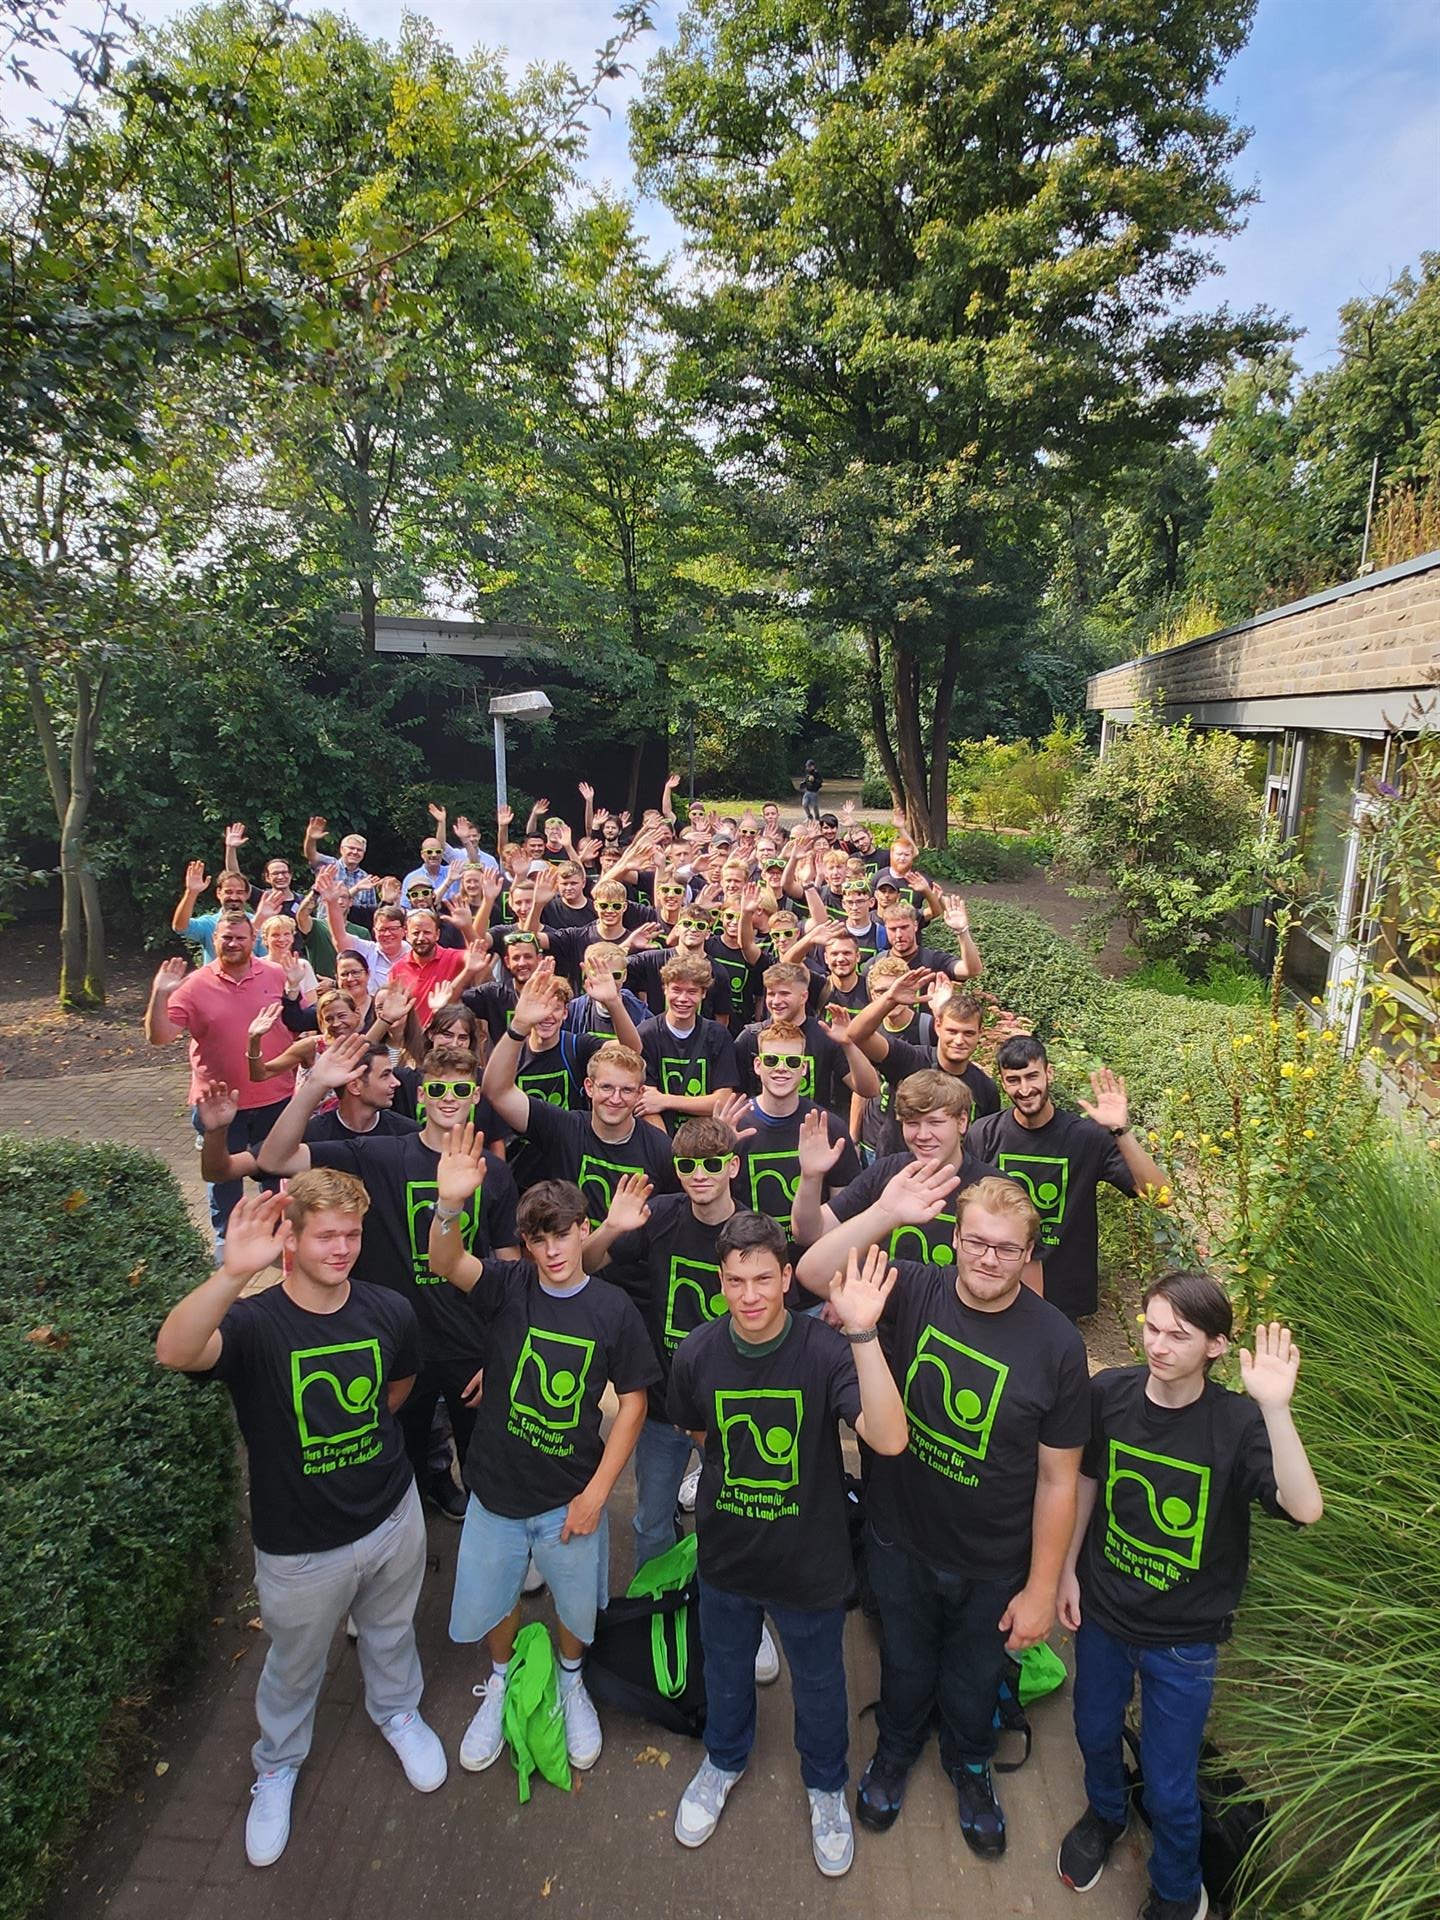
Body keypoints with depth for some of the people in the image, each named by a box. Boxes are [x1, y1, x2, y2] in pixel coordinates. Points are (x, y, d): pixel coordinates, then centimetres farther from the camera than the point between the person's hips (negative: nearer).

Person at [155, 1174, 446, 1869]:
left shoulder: (388, 1311, -15)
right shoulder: (253, 1323, -26)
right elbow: (175, 1352, -50)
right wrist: (233, 1273, -65)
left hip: (392, 1517, 3)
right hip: (300, 1545, -3)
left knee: (390, 1635, 28)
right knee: (294, 1666, 23)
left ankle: (398, 1712, 59)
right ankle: (277, 1766, 54)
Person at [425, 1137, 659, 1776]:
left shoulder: (612, 1308, -14)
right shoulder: (508, 1286, -14)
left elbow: (632, 1402, -7)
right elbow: (446, 1264, -34)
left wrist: (597, 1492, -10)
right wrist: (450, 1205, -55)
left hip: (572, 1495, 0)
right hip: (496, 1488, 0)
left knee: (577, 1607, 20)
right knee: (488, 1604, 19)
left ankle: (570, 1682, 52)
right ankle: (501, 1682, 52)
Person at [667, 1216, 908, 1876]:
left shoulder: (826, 1350, -28)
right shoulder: (696, 1354, -18)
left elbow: (889, 1439, -43)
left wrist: (862, 1333, -52)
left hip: (810, 1562, -2)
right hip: (726, 1555, 2)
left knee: (818, 1685, 24)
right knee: (725, 1670, 29)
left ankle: (826, 1785, 54)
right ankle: (724, 1760, 60)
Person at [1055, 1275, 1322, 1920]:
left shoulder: (1239, 1423, -25)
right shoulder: (1109, 1392, -17)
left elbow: (1305, 1507, -41)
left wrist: (1275, 1408, -52)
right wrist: (1068, 1569, 4)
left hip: (1184, 1637, -3)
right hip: (1102, 1609, 3)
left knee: (1170, 1789, 14)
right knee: (1095, 1733, 26)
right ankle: (1104, 1812, 60)